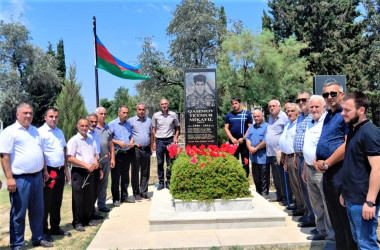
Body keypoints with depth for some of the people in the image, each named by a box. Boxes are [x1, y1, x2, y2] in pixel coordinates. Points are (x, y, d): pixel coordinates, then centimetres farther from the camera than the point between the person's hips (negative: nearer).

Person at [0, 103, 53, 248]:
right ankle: (16, 245, 16)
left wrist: (45, 170, 19)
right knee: (18, 213, 3)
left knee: (38, 211, 15)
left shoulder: (35, 131, 14)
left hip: (37, 177, 7)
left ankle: (38, 238, 28)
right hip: (20, 179, -7)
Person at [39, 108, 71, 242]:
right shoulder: (41, 132, -10)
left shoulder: (60, 132, 13)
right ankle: (43, 231, 15)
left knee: (57, 202, 16)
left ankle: (55, 228, 28)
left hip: (60, 171, 7)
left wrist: (66, 170, 15)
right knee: (45, 203, 3)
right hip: (48, 171, -7)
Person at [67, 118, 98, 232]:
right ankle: (77, 222, 10)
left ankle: (87, 220, 24)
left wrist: (95, 162, 1)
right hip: (78, 172, -6)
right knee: (78, 198, -1)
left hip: (90, 172, 6)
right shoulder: (74, 140, -7)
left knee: (89, 197, 12)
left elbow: (95, 154, 24)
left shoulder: (91, 140, 14)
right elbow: (70, 158, -15)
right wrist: (86, 165, -19)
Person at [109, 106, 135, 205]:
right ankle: (116, 199, 9)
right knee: (115, 177, 0)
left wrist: (132, 142, 1)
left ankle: (124, 196, 24)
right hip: (117, 153, -5)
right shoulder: (112, 124, -4)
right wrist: (118, 142, -18)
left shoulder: (128, 124, 14)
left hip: (127, 153, 6)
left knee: (125, 176, 13)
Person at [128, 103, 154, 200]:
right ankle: (137, 193, 10)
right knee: (135, 172, 1)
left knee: (146, 172, 8)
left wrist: (151, 147, 14)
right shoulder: (131, 121, 0)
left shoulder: (149, 121, 14)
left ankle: (144, 193, 18)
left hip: (146, 149, 4)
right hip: (136, 149, -4)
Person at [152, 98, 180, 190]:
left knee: (170, 162, 3)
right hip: (159, 140, 0)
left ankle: (169, 181, 14)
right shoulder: (156, 115, 4)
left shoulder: (173, 115, 3)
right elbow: (153, 129, 8)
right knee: (160, 162, 3)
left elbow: (177, 127, 13)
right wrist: (154, 142, 2)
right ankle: (161, 182, 12)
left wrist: (176, 137, -3)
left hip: (170, 140, 0)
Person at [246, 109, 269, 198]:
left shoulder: (266, 126, -10)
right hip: (254, 157, 7)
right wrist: (250, 147, -9)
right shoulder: (251, 128, 15)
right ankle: (258, 193, 29)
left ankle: (264, 194, 13)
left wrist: (255, 149, -14)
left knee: (264, 179, 2)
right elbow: (248, 139, 10)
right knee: (256, 178, 17)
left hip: (263, 157, -7)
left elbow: (265, 141, -18)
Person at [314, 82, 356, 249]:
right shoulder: (328, 116, 16)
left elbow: (348, 145, -21)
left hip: (340, 169, -9)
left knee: (344, 214, 2)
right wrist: (316, 161, 3)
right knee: (334, 213, 17)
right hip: (327, 171, 9)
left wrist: (326, 163, -16)